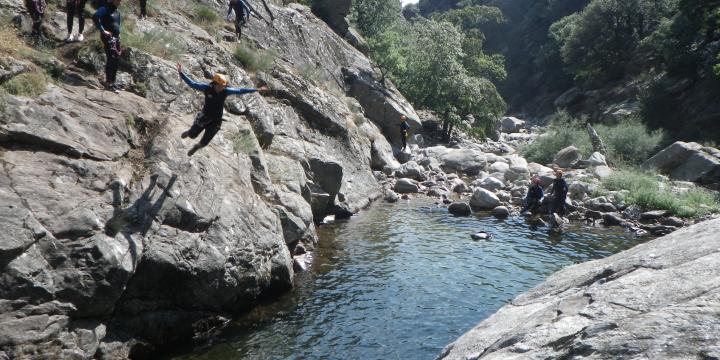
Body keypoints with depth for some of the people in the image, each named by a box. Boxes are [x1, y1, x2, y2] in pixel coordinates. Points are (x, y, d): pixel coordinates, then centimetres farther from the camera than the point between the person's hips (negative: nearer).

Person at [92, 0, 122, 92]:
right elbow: (95, 17, -19)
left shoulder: (117, 11, 18)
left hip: (116, 37, 8)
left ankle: (112, 82, 16)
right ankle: (109, 83, -15)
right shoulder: (105, 8, -7)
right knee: (111, 58, -15)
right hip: (108, 36, -8)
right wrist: (102, 30, -20)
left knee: (117, 60, 8)